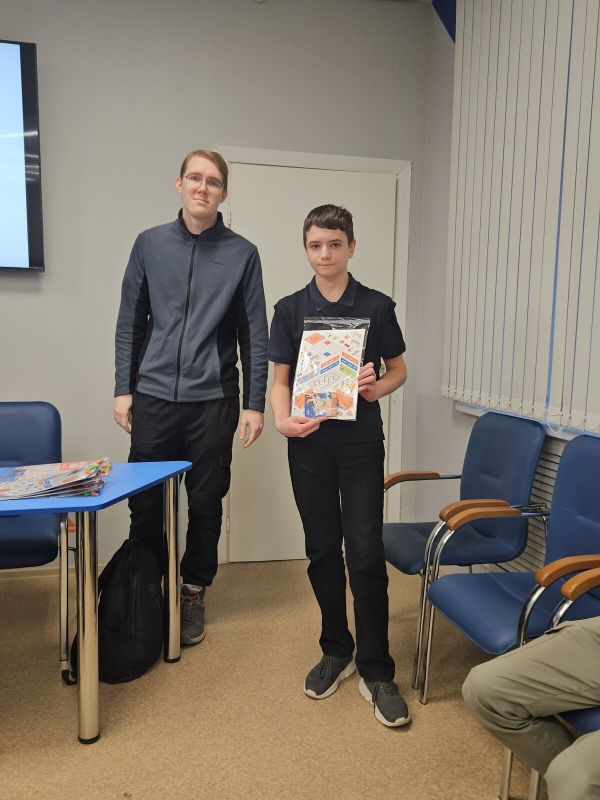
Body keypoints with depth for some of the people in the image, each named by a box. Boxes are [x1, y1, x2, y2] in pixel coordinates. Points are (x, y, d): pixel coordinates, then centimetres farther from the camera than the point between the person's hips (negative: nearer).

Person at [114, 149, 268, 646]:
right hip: (154, 396, 1)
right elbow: (130, 322, 8)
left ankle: (193, 593, 28)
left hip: (213, 400, -1)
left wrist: (255, 403, -2)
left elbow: (255, 334, 1)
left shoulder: (242, 254, 2)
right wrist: (123, 389, 3)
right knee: (145, 503, 8)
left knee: (206, 504, 8)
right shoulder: (150, 244, 6)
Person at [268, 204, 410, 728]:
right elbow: (281, 379, 6)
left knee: (366, 554, -3)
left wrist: (376, 388, -12)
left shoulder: (377, 307, 2)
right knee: (322, 551, 10)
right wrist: (282, 419, -13)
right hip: (309, 442, 2)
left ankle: (376, 670, 11)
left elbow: (399, 370, 10)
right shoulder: (291, 310, 5)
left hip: (361, 441, -1)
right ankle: (336, 651, 28)